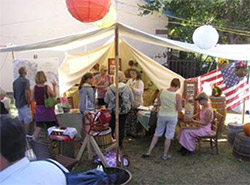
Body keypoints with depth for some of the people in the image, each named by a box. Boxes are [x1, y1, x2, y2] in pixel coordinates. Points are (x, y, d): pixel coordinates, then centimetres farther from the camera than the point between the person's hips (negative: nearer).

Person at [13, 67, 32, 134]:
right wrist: (28, 101, -13)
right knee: (27, 120, 0)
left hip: (18, 104, 8)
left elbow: (14, 93, 15)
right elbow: (27, 92, -24)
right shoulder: (25, 80, -15)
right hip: (24, 104, -8)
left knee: (20, 120, 17)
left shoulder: (15, 81, 10)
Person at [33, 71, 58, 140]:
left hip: (38, 109, 3)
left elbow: (34, 99, 4)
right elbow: (54, 95, 0)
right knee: (51, 127, 11)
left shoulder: (35, 88, -6)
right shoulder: (47, 87, -16)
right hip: (47, 109, -3)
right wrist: (54, 86, 10)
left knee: (38, 127, 16)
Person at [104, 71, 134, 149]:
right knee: (121, 127, 12)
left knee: (112, 126, 16)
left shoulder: (110, 88, -12)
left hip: (112, 110, 0)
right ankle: (120, 144, 19)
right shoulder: (127, 88, -11)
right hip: (124, 110, 0)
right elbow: (132, 100, -2)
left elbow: (106, 100, -4)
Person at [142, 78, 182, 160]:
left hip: (162, 115, 3)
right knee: (168, 137, 12)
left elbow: (158, 104, 1)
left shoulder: (161, 92, -10)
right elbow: (179, 109, -12)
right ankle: (165, 155, 24)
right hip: (172, 117, -2)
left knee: (157, 134, 18)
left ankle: (149, 152, 23)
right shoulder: (177, 96, -18)